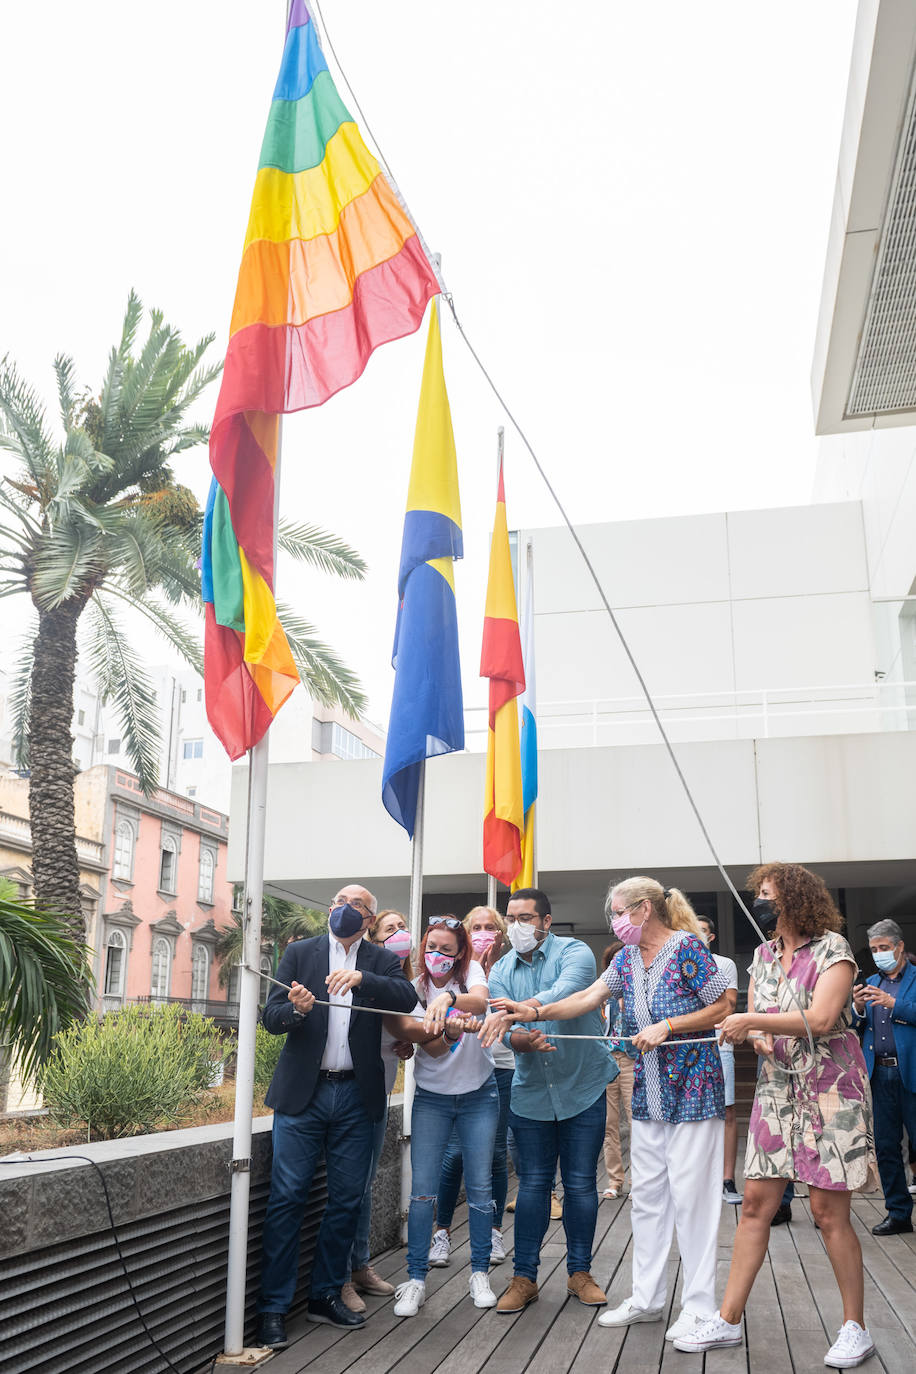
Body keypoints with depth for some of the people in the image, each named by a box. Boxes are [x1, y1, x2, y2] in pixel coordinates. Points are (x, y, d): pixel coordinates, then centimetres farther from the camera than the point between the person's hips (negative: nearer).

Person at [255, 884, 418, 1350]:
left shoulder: (381, 961, 7)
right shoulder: (300, 953, 6)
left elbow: (407, 997, -12)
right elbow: (270, 1016, 2)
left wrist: (361, 977, -26)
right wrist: (295, 1008, -21)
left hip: (356, 1097, 2)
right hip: (302, 1093, -1)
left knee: (346, 1201, 8)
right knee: (287, 1198, -2)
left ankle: (326, 1294, 24)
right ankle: (272, 1307, 6)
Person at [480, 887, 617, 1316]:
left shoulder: (574, 952, -10)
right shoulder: (501, 971, 3)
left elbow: (565, 992, -32)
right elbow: (501, 1026, -10)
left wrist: (521, 1010, -48)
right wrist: (522, 1040, -33)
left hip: (583, 1088, -3)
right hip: (531, 1092, 3)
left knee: (580, 1183, 7)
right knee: (532, 1183, 9)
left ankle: (580, 1271, 23)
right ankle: (524, 1277, 19)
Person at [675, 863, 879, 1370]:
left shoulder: (831, 948, -10)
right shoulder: (764, 955, 10)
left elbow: (820, 1019, -22)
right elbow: (752, 1023, 14)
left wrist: (751, 1021, -21)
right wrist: (759, 1038, -9)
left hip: (831, 1088, -6)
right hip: (778, 1087, 6)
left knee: (828, 1211, -2)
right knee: (755, 1203, 5)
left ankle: (855, 1328, 15)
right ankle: (727, 1320, 12)